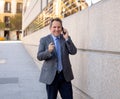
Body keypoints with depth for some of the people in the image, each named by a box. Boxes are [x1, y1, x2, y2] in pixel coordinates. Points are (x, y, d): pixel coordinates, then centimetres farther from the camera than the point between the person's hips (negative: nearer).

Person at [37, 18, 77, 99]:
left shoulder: (66, 39, 5)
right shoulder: (44, 40, -1)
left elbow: (73, 52, -6)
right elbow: (39, 57, -7)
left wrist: (67, 38, -16)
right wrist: (48, 51, -26)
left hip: (65, 75, 2)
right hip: (51, 75, -1)